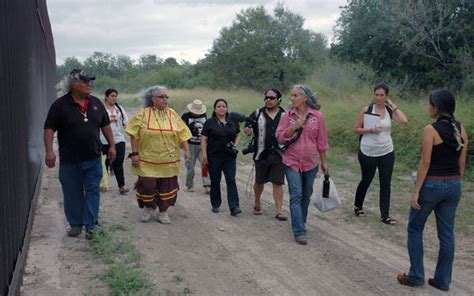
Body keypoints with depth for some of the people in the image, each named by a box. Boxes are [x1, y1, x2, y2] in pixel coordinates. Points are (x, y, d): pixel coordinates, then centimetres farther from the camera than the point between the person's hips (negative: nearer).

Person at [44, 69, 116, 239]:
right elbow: (49, 129, -9)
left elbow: (105, 125, 13)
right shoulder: (60, 105, -7)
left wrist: (111, 145, 9)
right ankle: (75, 224, 23)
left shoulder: (96, 103, 5)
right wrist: (49, 151, -18)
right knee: (72, 193, 8)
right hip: (70, 161, -2)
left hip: (93, 159, 3)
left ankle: (91, 225, 14)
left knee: (92, 192, 5)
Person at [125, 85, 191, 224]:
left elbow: (182, 135, 6)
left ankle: (163, 212, 21)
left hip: (168, 161, 2)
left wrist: (186, 150, -2)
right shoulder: (143, 114, -1)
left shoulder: (173, 114, 6)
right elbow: (134, 135, -3)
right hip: (148, 160, -2)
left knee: (167, 186, 5)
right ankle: (148, 208, 25)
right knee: (147, 185, -1)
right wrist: (135, 153, -8)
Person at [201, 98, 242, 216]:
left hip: (230, 157, 2)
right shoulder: (210, 122, -1)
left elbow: (238, 135, 20)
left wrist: (235, 145, 0)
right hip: (214, 157, -2)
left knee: (231, 180, -6)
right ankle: (215, 205, 23)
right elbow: (203, 139, -3)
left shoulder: (233, 122, 9)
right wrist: (204, 155, -10)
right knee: (215, 182, 9)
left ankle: (234, 207, -9)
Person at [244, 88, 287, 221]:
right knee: (259, 181, 13)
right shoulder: (257, 114, 5)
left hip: (278, 154, -1)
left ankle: (279, 210, 3)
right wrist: (248, 130, -18)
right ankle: (257, 204, 35)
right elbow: (248, 129, 5)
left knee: (278, 183, -2)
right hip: (261, 154, 1)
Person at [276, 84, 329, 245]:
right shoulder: (287, 116, -1)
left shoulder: (317, 116, -3)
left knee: (306, 195, 13)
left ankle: (300, 223, 33)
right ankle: (299, 232, -6)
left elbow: (321, 141, 3)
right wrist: (294, 126, -17)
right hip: (292, 162, -1)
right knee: (296, 195, -7)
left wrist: (324, 162, 7)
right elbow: (280, 138, -3)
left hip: (311, 162, 1)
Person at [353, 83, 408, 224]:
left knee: (386, 184, 3)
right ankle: (358, 206, 36)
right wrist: (370, 130, -20)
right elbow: (356, 129, -4)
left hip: (387, 153, 2)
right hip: (368, 153, -2)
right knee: (366, 181, 13)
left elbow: (404, 120, -17)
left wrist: (393, 106, -10)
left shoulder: (390, 110, 0)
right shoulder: (367, 109, -6)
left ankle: (385, 215, 11)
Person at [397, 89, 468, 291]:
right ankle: (443, 280, 21)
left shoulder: (431, 129, -15)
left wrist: (416, 191, -12)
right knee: (446, 234, 12)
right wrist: (456, 186, 18)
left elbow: (425, 162, -17)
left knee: (415, 229, 11)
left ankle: (416, 276, 16)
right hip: (453, 186, 6)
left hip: (432, 184, -6)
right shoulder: (461, 130, 4)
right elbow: (462, 163, 8)